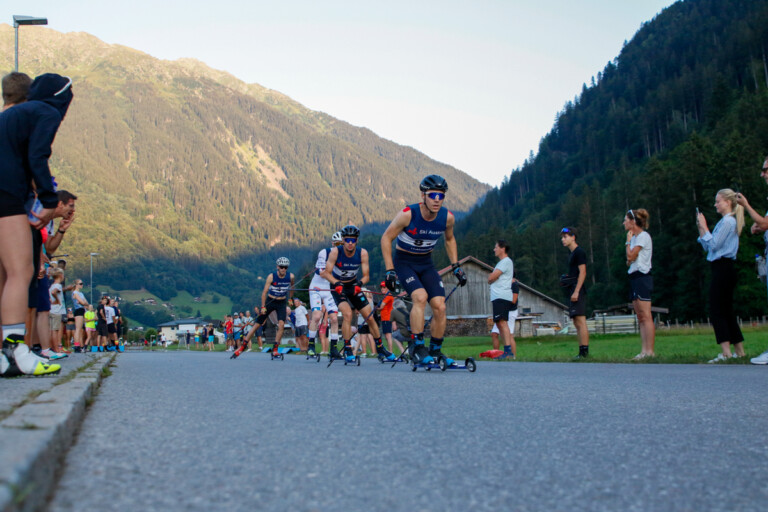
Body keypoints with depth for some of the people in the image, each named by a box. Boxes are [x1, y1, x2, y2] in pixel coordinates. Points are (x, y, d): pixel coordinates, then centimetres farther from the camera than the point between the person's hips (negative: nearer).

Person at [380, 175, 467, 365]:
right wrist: (389, 270, -17)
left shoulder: (447, 217, -12)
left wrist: (456, 266, 3)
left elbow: (449, 240, 11)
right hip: (404, 262, -4)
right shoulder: (408, 214, -24)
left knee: (440, 307, -9)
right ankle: (417, 346, -18)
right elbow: (386, 238, -13)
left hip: (426, 263, 4)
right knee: (421, 296, -28)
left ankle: (435, 351, 8)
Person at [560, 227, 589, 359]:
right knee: (577, 323, 9)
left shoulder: (579, 252, -7)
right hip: (572, 291, 10)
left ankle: (584, 351, -17)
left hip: (577, 291, -10)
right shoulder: (572, 254, 21)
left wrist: (576, 291, -20)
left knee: (580, 321, -14)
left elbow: (582, 272, -15)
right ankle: (582, 351, 10)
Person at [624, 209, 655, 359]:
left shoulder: (643, 236, -8)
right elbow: (629, 260, 20)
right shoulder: (635, 237, 20)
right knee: (640, 317, 6)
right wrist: (629, 261, -1)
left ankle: (650, 351, -14)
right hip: (634, 278, 10)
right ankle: (644, 351, 6)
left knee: (646, 316, -12)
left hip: (642, 277, -10)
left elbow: (631, 256, -16)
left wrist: (628, 241, -3)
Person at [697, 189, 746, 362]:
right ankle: (739, 350, 15)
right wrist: (701, 228, 14)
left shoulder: (728, 221, -10)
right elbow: (708, 247, 21)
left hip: (723, 268, -10)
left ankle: (726, 352, -15)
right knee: (726, 310, 12)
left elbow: (714, 244, -16)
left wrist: (704, 227, -8)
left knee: (717, 310, -11)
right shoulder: (727, 221, 20)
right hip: (724, 268, 10)